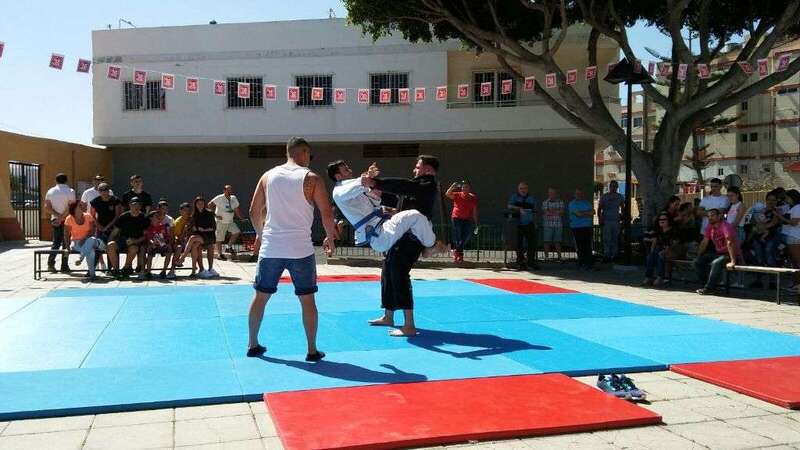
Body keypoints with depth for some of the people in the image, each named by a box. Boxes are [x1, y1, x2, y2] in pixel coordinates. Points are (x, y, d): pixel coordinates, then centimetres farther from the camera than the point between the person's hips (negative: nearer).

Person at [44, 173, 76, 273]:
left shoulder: (50, 191, 7)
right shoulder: (70, 191, -6)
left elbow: (47, 208, -2)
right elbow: (70, 208, -17)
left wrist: (57, 215, -9)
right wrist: (62, 217, -14)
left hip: (55, 220, 4)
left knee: (56, 242, 13)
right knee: (66, 243, 3)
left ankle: (51, 263, -2)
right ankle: (64, 266, 2)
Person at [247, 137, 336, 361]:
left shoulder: (268, 176, 7)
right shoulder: (311, 179, -3)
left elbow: (254, 212, 11)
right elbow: (327, 214, -7)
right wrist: (330, 238, 9)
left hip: (270, 248, 3)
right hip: (300, 249, -3)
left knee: (261, 296, 17)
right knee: (307, 299, 8)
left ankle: (253, 345, 26)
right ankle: (312, 350, 12)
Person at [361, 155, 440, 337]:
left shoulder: (429, 187, -13)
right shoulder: (419, 184, 18)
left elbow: (403, 186, -25)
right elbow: (402, 187, 9)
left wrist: (375, 183, -29)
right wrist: (374, 182, -4)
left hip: (411, 238, -10)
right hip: (401, 236, 10)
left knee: (399, 275, -15)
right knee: (388, 273, 17)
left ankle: (409, 325, -13)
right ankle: (388, 317, 31)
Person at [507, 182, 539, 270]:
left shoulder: (531, 199, 14)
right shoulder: (514, 197, 4)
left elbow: (534, 210, 20)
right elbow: (510, 206, -12)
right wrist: (519, 209, -27)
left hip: (529, 225, 3)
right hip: (518, 225, -3)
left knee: (532, 243, 1)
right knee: (519, 244, 0)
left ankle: (531, 262, 13)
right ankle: (521, 263, 8)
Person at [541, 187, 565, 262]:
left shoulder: (560, 202, 9)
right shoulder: (545, 202, 4)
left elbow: (562, 212, -3)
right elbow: (546, 213, -7)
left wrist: (551, 211, -8)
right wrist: (556, 212, -6)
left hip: (558, 225, 1)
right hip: (548, 225, -1)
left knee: (557, 242, 4)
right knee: (547, 241, -1)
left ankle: (559, 257, 8)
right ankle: (546, 257, 4)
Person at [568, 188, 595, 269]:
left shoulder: (587, 203, 18)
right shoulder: (572, 203, 2)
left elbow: (593, 212, 3)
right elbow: (578, 214, -13)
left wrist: (583, 213, -7)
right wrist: (588, 214, -1)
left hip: (587, 227, 4)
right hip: (577, 228, -4)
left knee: (588, 245, -2)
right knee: (580, 246, -3)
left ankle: (589, 262, 1)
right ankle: (582, 263, 3)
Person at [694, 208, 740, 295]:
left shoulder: (725, 226, -20)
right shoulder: (710, 227, 4)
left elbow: (729, 243, -28)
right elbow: (704, 243, 8)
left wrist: (732, 261, -35)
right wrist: (698, 257, 2)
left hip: (732, 254, -8)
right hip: (718, 253, 8)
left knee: (716, 263, -35)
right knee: (698, 261, -8)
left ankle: (709, 288, -24)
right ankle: (707, 284, -4)